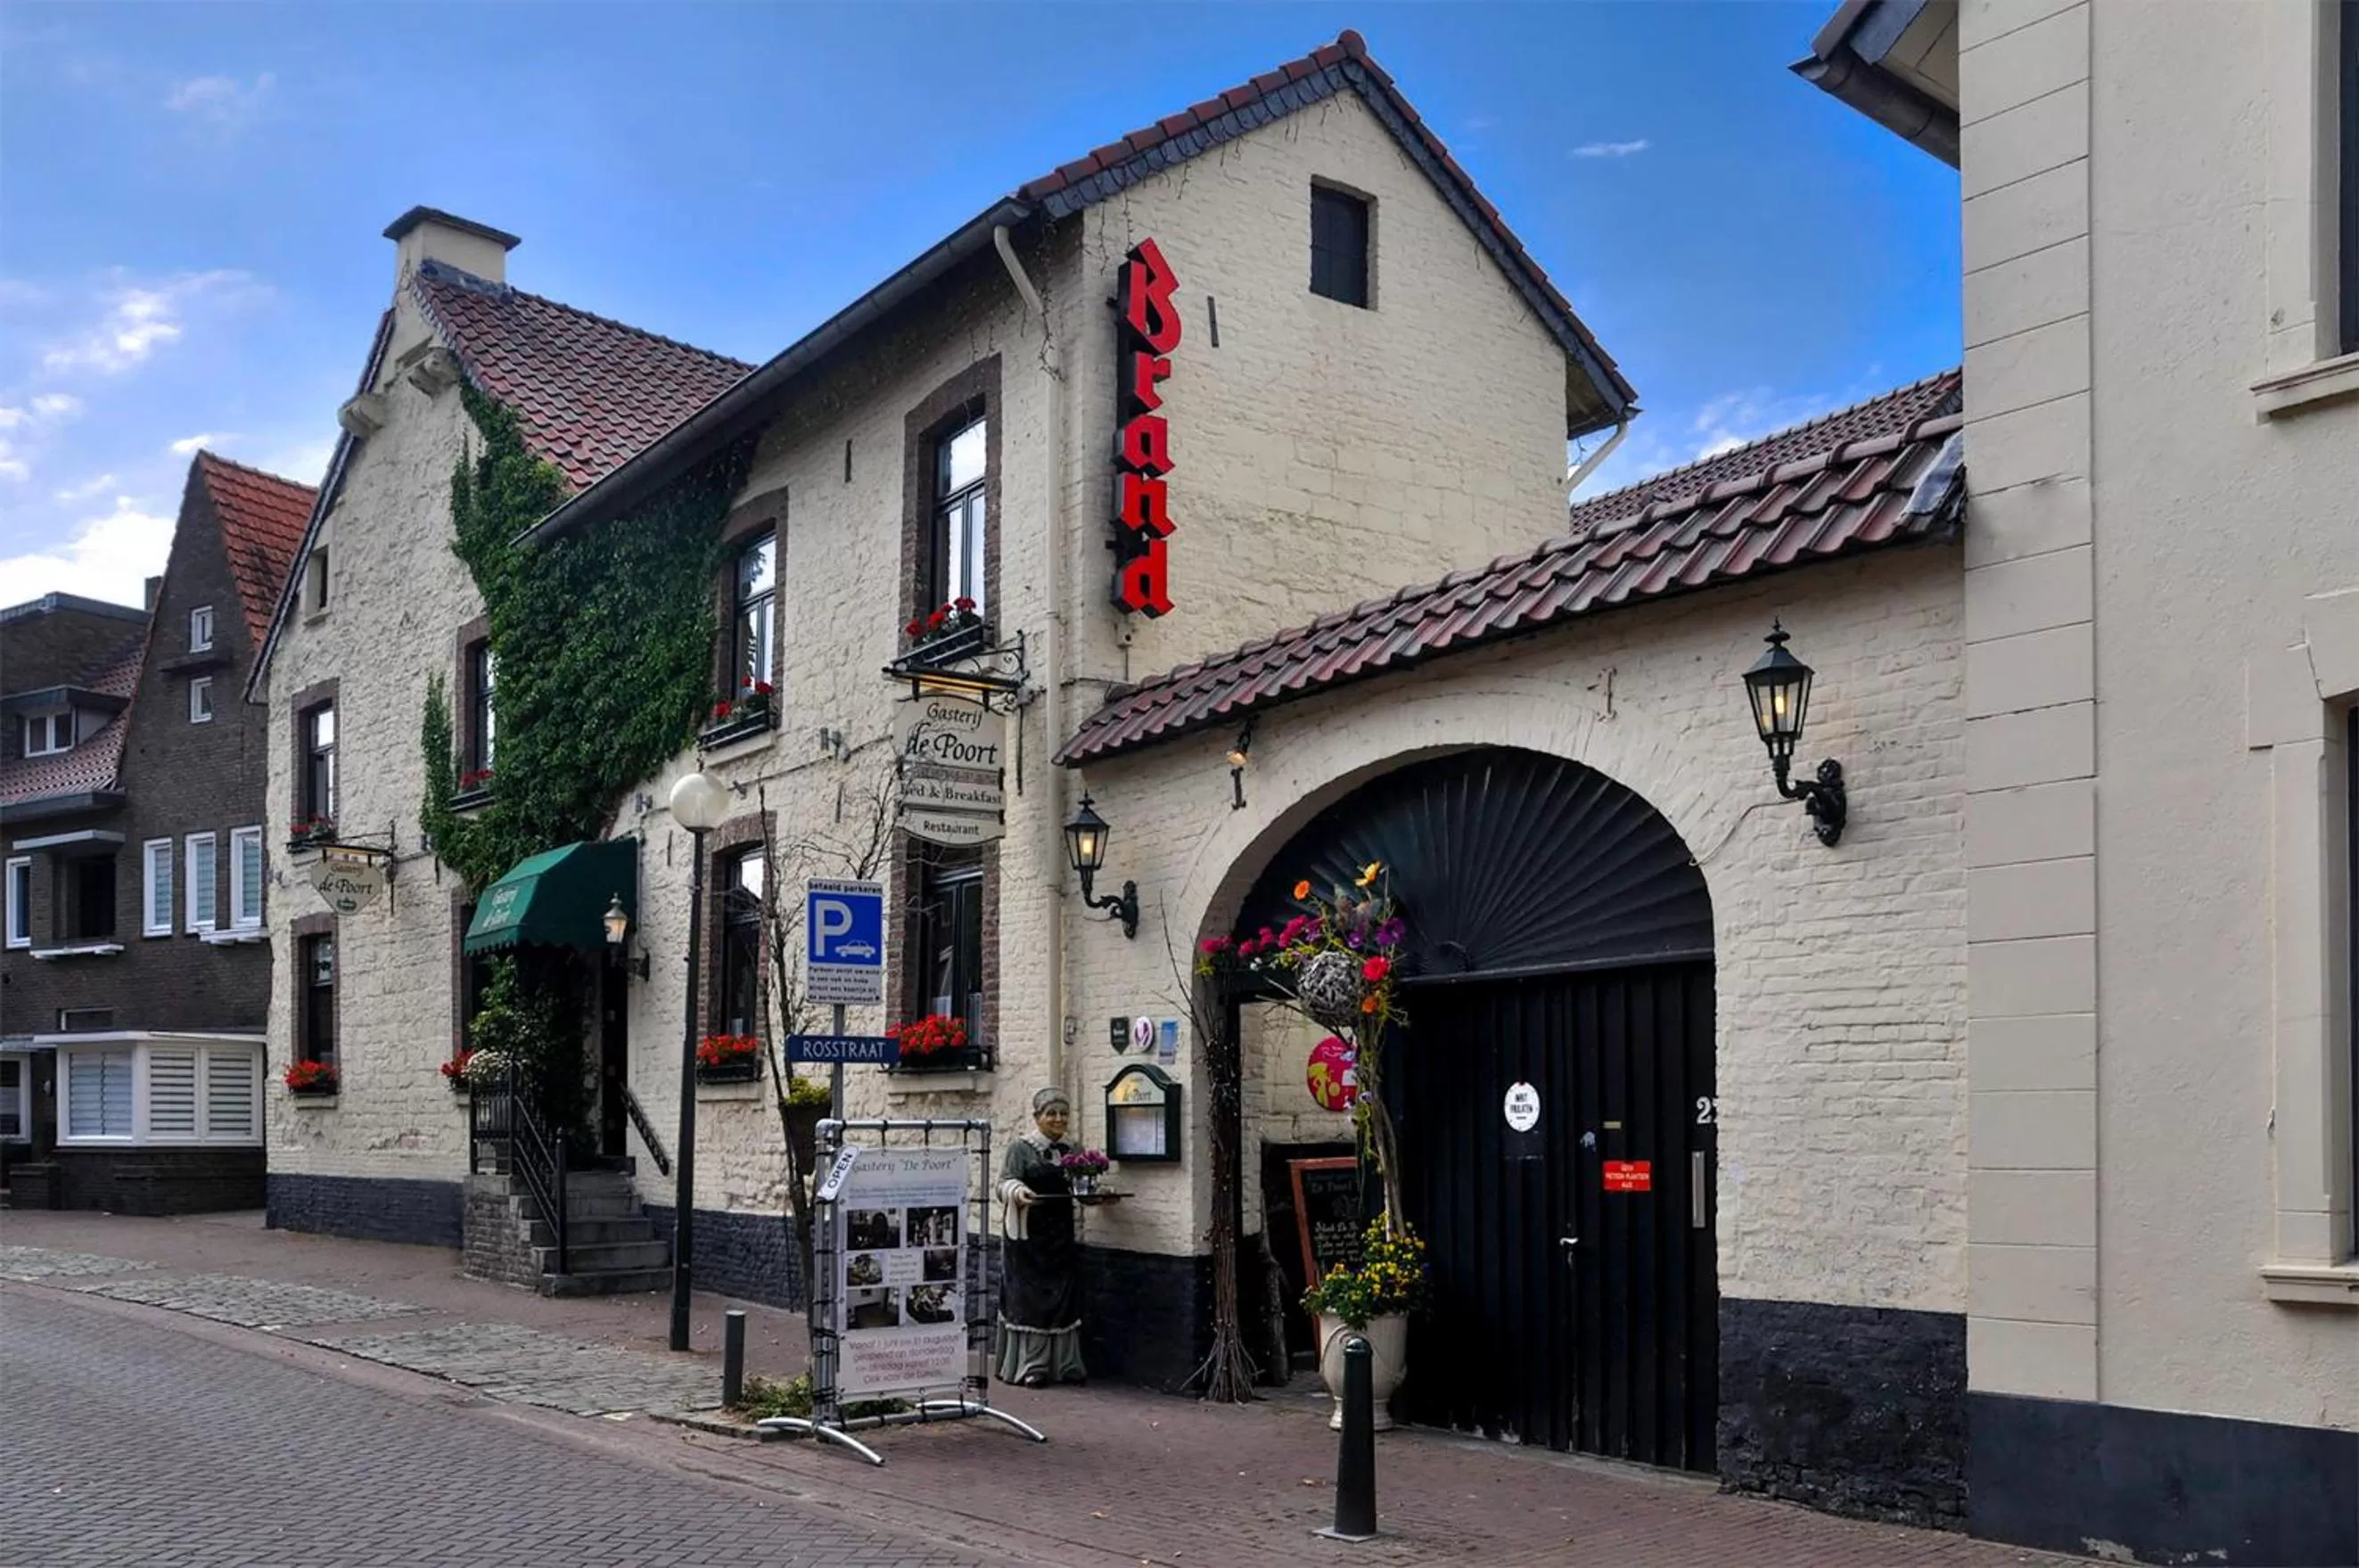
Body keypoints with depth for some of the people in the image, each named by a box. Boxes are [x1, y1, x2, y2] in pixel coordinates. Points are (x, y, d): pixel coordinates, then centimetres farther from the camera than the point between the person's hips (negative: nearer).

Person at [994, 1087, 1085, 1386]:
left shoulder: (1070, 1151, 14)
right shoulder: (1021, 1149, -2)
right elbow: (1003, 1184, -11)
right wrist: (1017, 1192, -32)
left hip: (1061, 1236, 5)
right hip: (1028, 1236, -5)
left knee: (1064, 1298, 5)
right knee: (1027, 1297, -3)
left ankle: (1064, 1364, 12)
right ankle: (1029, 1366, 3)